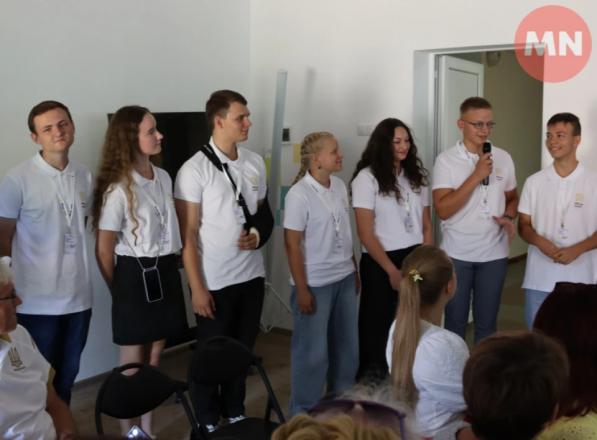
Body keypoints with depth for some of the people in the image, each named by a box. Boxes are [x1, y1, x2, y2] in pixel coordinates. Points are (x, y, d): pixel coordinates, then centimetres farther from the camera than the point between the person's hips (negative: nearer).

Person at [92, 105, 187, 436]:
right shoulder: (118, 189, -15)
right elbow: (104, 250, -10)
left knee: (154, 358, 15)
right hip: (135, 275, -6)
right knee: (133, 363, 7)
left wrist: (167, 268, 13)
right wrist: (121, 290, 1)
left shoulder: (164, 178, 5)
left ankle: (147, 428, 30)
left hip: (165, 273, 6)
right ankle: (128, 431, 25)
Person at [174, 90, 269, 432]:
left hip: (252, 275, 5)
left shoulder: (255, 163, 5)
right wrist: (197, 288, -13)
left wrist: (258, 235, -5)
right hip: (215, 281, -5)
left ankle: (236, 414, 34)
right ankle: (208, 422, 29)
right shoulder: (195, 169, -12)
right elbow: (187, 234, -11)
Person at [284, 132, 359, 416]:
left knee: (347, 346, 16)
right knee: (312, 352, 4)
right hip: (315, 283, -7)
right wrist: (302, 289, -14)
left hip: (344, 278, 7)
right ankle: (304, 414, 22)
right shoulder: (299, 194, -16)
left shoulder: (339, 186, 4)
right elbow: (292, 245, -14)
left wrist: (354, 271, 13)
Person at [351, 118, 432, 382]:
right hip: (380, 263, -4)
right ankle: (371, 380, 24)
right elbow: (365, 233, -10)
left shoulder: (416, 175, 11)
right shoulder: (367, 178, -7)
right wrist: (392, 270, -10)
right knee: (378, 324, 7)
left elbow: (426, 225, 14)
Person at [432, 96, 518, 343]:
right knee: (455, 321, 10)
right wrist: (476, 176, -22)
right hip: (457, 254, -3)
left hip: (494, 254, 3)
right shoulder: (446, 160, -9)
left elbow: (512, 197, 16)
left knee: (487, 322, 13)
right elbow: (443, 210, -17)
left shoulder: (503, 158, 3)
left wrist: (509, 218, -6)